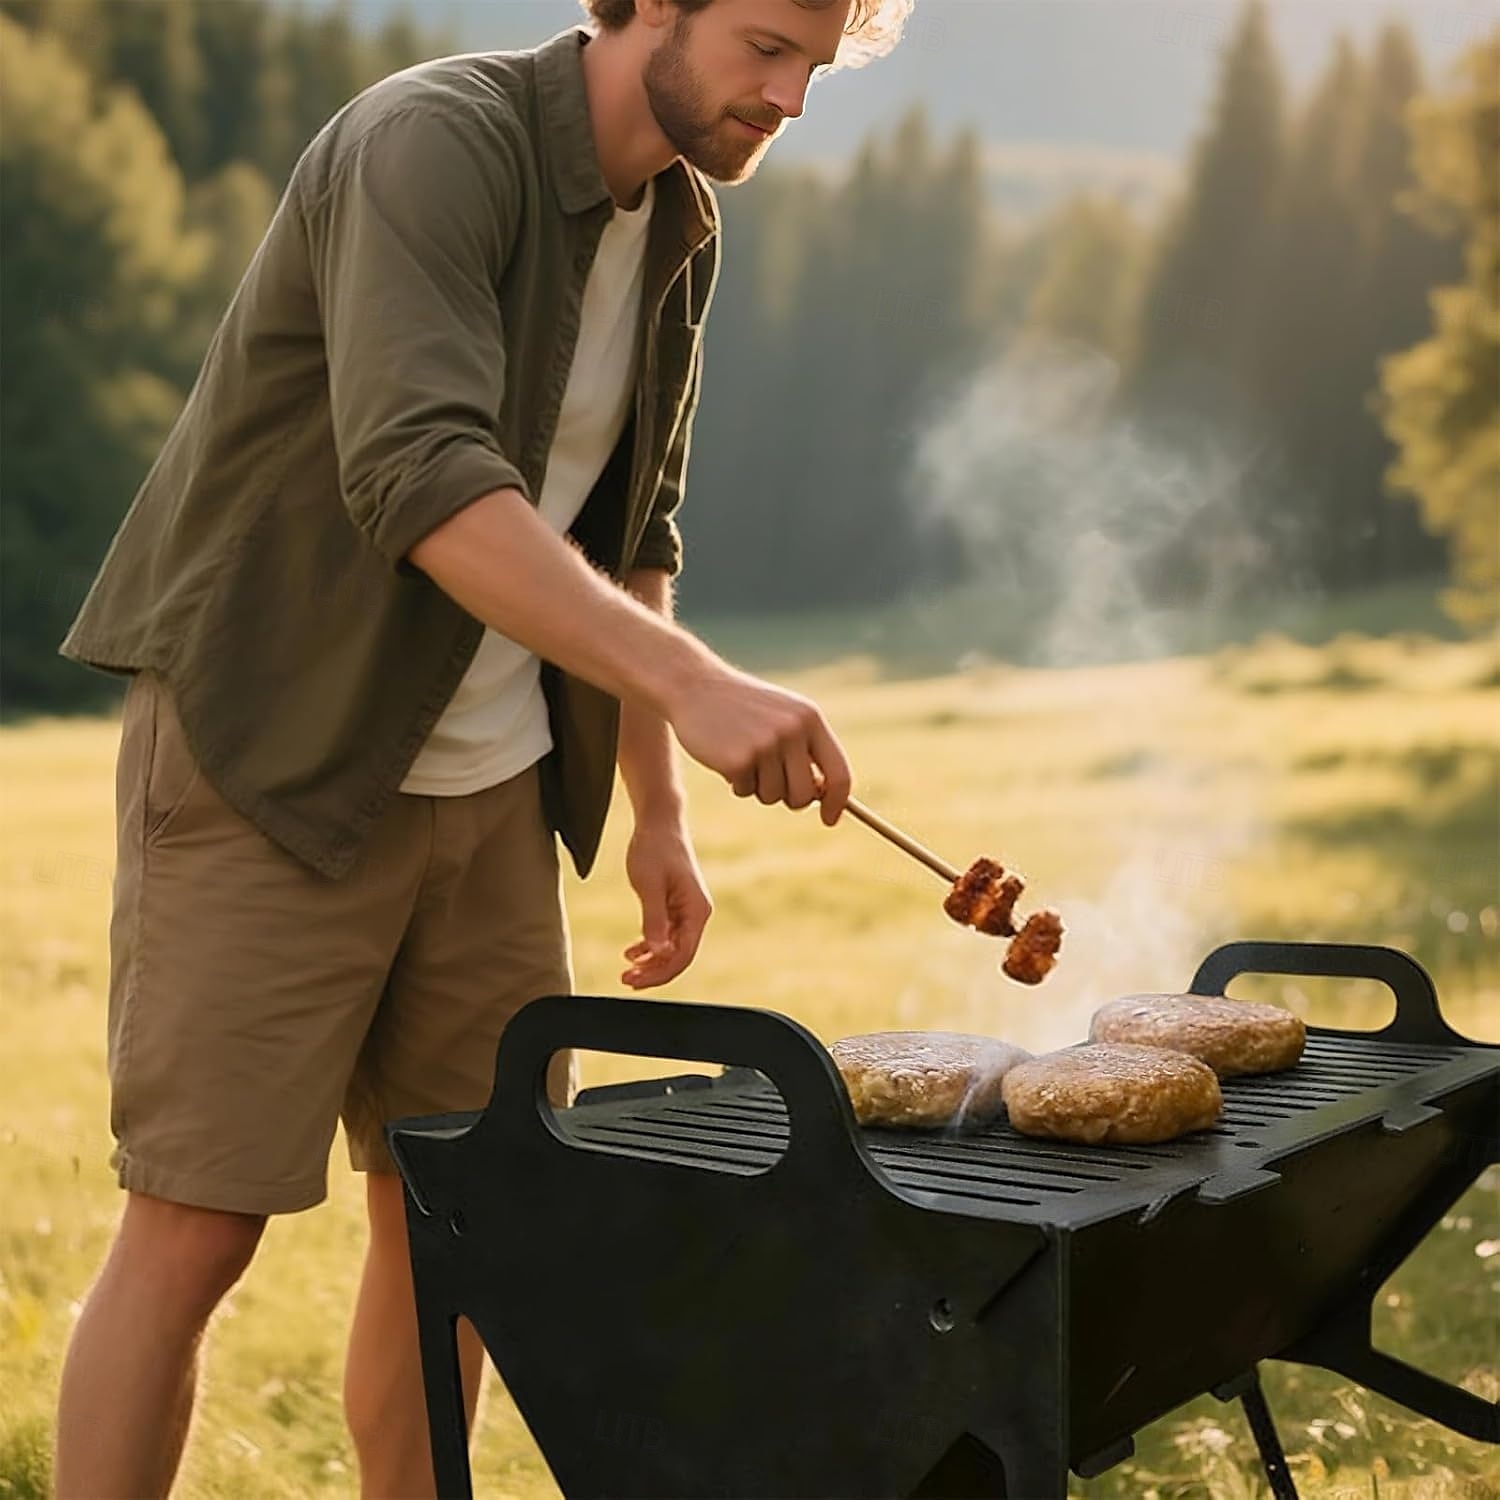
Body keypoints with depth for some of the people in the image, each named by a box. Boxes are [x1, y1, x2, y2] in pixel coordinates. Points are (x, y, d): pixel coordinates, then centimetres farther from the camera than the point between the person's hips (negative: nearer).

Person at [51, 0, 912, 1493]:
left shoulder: (678, 229, 8)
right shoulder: (433, 140, -17)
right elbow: (422, 478, -32)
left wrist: (657, 812, 13)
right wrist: (690, 681, -40)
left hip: (486, 779, 8)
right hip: (271, 758, -7)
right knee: (196, 1229, -4)